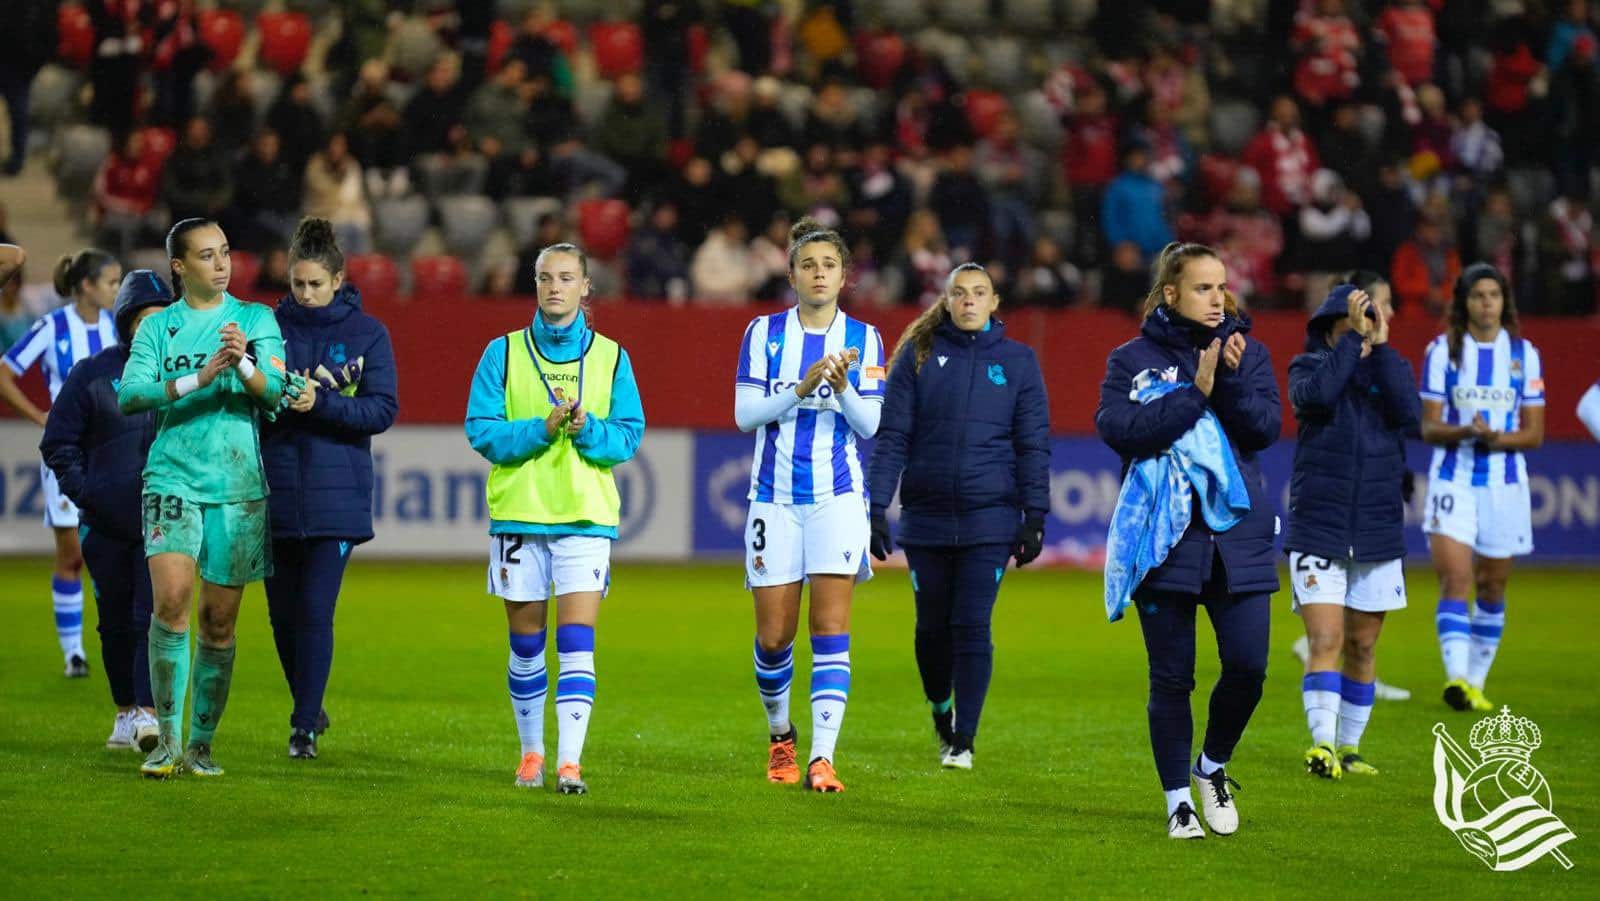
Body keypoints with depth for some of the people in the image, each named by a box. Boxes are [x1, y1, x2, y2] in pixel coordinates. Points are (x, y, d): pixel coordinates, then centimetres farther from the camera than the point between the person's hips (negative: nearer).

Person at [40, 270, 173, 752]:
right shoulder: (92, 374, 3)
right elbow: (58, 442, 7)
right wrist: (83, 491, -5)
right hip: (107, 523, 1)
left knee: (155, 615, -14)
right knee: (117, 622, 8)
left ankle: (149, 712, -20)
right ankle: (125, 712, 22)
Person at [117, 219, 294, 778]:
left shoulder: (256, 319, 7)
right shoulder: (158, 327, 7)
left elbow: (275, 393, -5)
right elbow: (129, 395, -7)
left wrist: (243, 364, -25)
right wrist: (198, 380, -20)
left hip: (239, 485, 1)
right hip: (173, 476, -1)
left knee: (219, 621, 3)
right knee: (171, 598, -19)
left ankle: (201, 743, 15)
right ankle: (167, 739, -11)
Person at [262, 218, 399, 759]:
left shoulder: (367, 333, 1)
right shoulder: (270, 325, 5)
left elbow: (383, 410, -5)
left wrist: (321, 402, -18)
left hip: (337, 495, -2)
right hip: (276, 491, 2)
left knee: (316, 610, -9)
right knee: (283, 612, 8)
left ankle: (305, 726, -2)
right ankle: (309, 706, 29)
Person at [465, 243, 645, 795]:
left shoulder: (610, 357, 6)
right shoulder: (504, 353, 4)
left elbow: (629, 436, 3)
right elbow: (481, 431, -3)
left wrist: (587, 429, -17)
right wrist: (542, 429, -17)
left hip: (586, 517, -1)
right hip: (518, 515, 1)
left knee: (576, 642, -11)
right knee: (526, 646, 7)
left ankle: (570, 761, -14)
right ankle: (531, 754, 22)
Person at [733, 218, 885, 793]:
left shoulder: (863, 339, 4)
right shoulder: (764, 333, 3)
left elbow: (870, 425, -1)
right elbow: (745, 414, -5)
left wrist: (842, 386, -19)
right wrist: (803, 385, -17)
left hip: (837, 497, -1)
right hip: (775, 497, 1)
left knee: (831, 628, -12)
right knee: (773, 635, 3)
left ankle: (822, 759, -16)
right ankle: (780, 735, 29)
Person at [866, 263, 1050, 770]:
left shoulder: (1018, 361, 5)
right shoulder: (919, 355, 4)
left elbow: (1034, 444, 5)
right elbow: (891, 436, 2)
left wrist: (1035, 518, -1)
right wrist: (876, 507, -5)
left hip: (989, 519, -1)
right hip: (926, 518, 1)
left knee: (972, 628, -6)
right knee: (932, 627, 9)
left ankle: (963, 740, 2)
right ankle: (941, 713, 34)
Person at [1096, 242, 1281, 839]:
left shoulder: (1248, 353, 9)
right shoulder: (1134, 360, 2)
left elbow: (1266, 428, -3)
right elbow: (1119, 430, -15)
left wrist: (1230, 379, -16)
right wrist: (1196, 391, -17)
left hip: (1238, 536, 2)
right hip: (1165, 539, -2)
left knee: (1247, 667, -6)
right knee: (1171, 679, 1)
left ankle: (1213, 766, 21)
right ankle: (1178, 801, 14)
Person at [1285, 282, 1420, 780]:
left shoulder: (1392, 368, 7)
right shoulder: (1309, 366, 2)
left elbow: (1408, 413, -14)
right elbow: (1317, 394, -22)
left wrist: (1379, 347, -15)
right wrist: (1353, 339, -20)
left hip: (1377, 533, 3)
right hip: (1317, 530, -3)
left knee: (1362, 647, 9)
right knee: (1325, 641, -14)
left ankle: (1348, 748, 20)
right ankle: (1322, 743, -19)